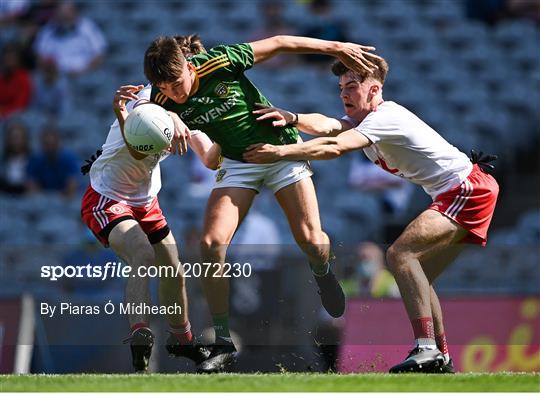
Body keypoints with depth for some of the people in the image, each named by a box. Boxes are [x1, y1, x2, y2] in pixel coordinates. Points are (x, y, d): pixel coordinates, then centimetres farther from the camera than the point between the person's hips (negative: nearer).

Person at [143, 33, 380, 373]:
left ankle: (322, 273, 30)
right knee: (211, 245, -16)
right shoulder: (164, 102, -16)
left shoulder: (219, 63, -25)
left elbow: (278, 44, -14)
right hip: (237, 163, 2)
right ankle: (223, 344, -5)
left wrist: (335, 48, -9)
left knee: (311, 240, -11)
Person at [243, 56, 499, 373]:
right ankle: (441, 359, 12)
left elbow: (333, 148, -32)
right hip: (456, 195, 11)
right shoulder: (361, 120, 11)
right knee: (417, 279, 11)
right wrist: (292, 118, -28)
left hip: (469, 190, -11)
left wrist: (279, 152, -35)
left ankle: (426, 350, -32)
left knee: (400, 253, -23)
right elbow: (325, 125, -9)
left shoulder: (386, 117, -18)